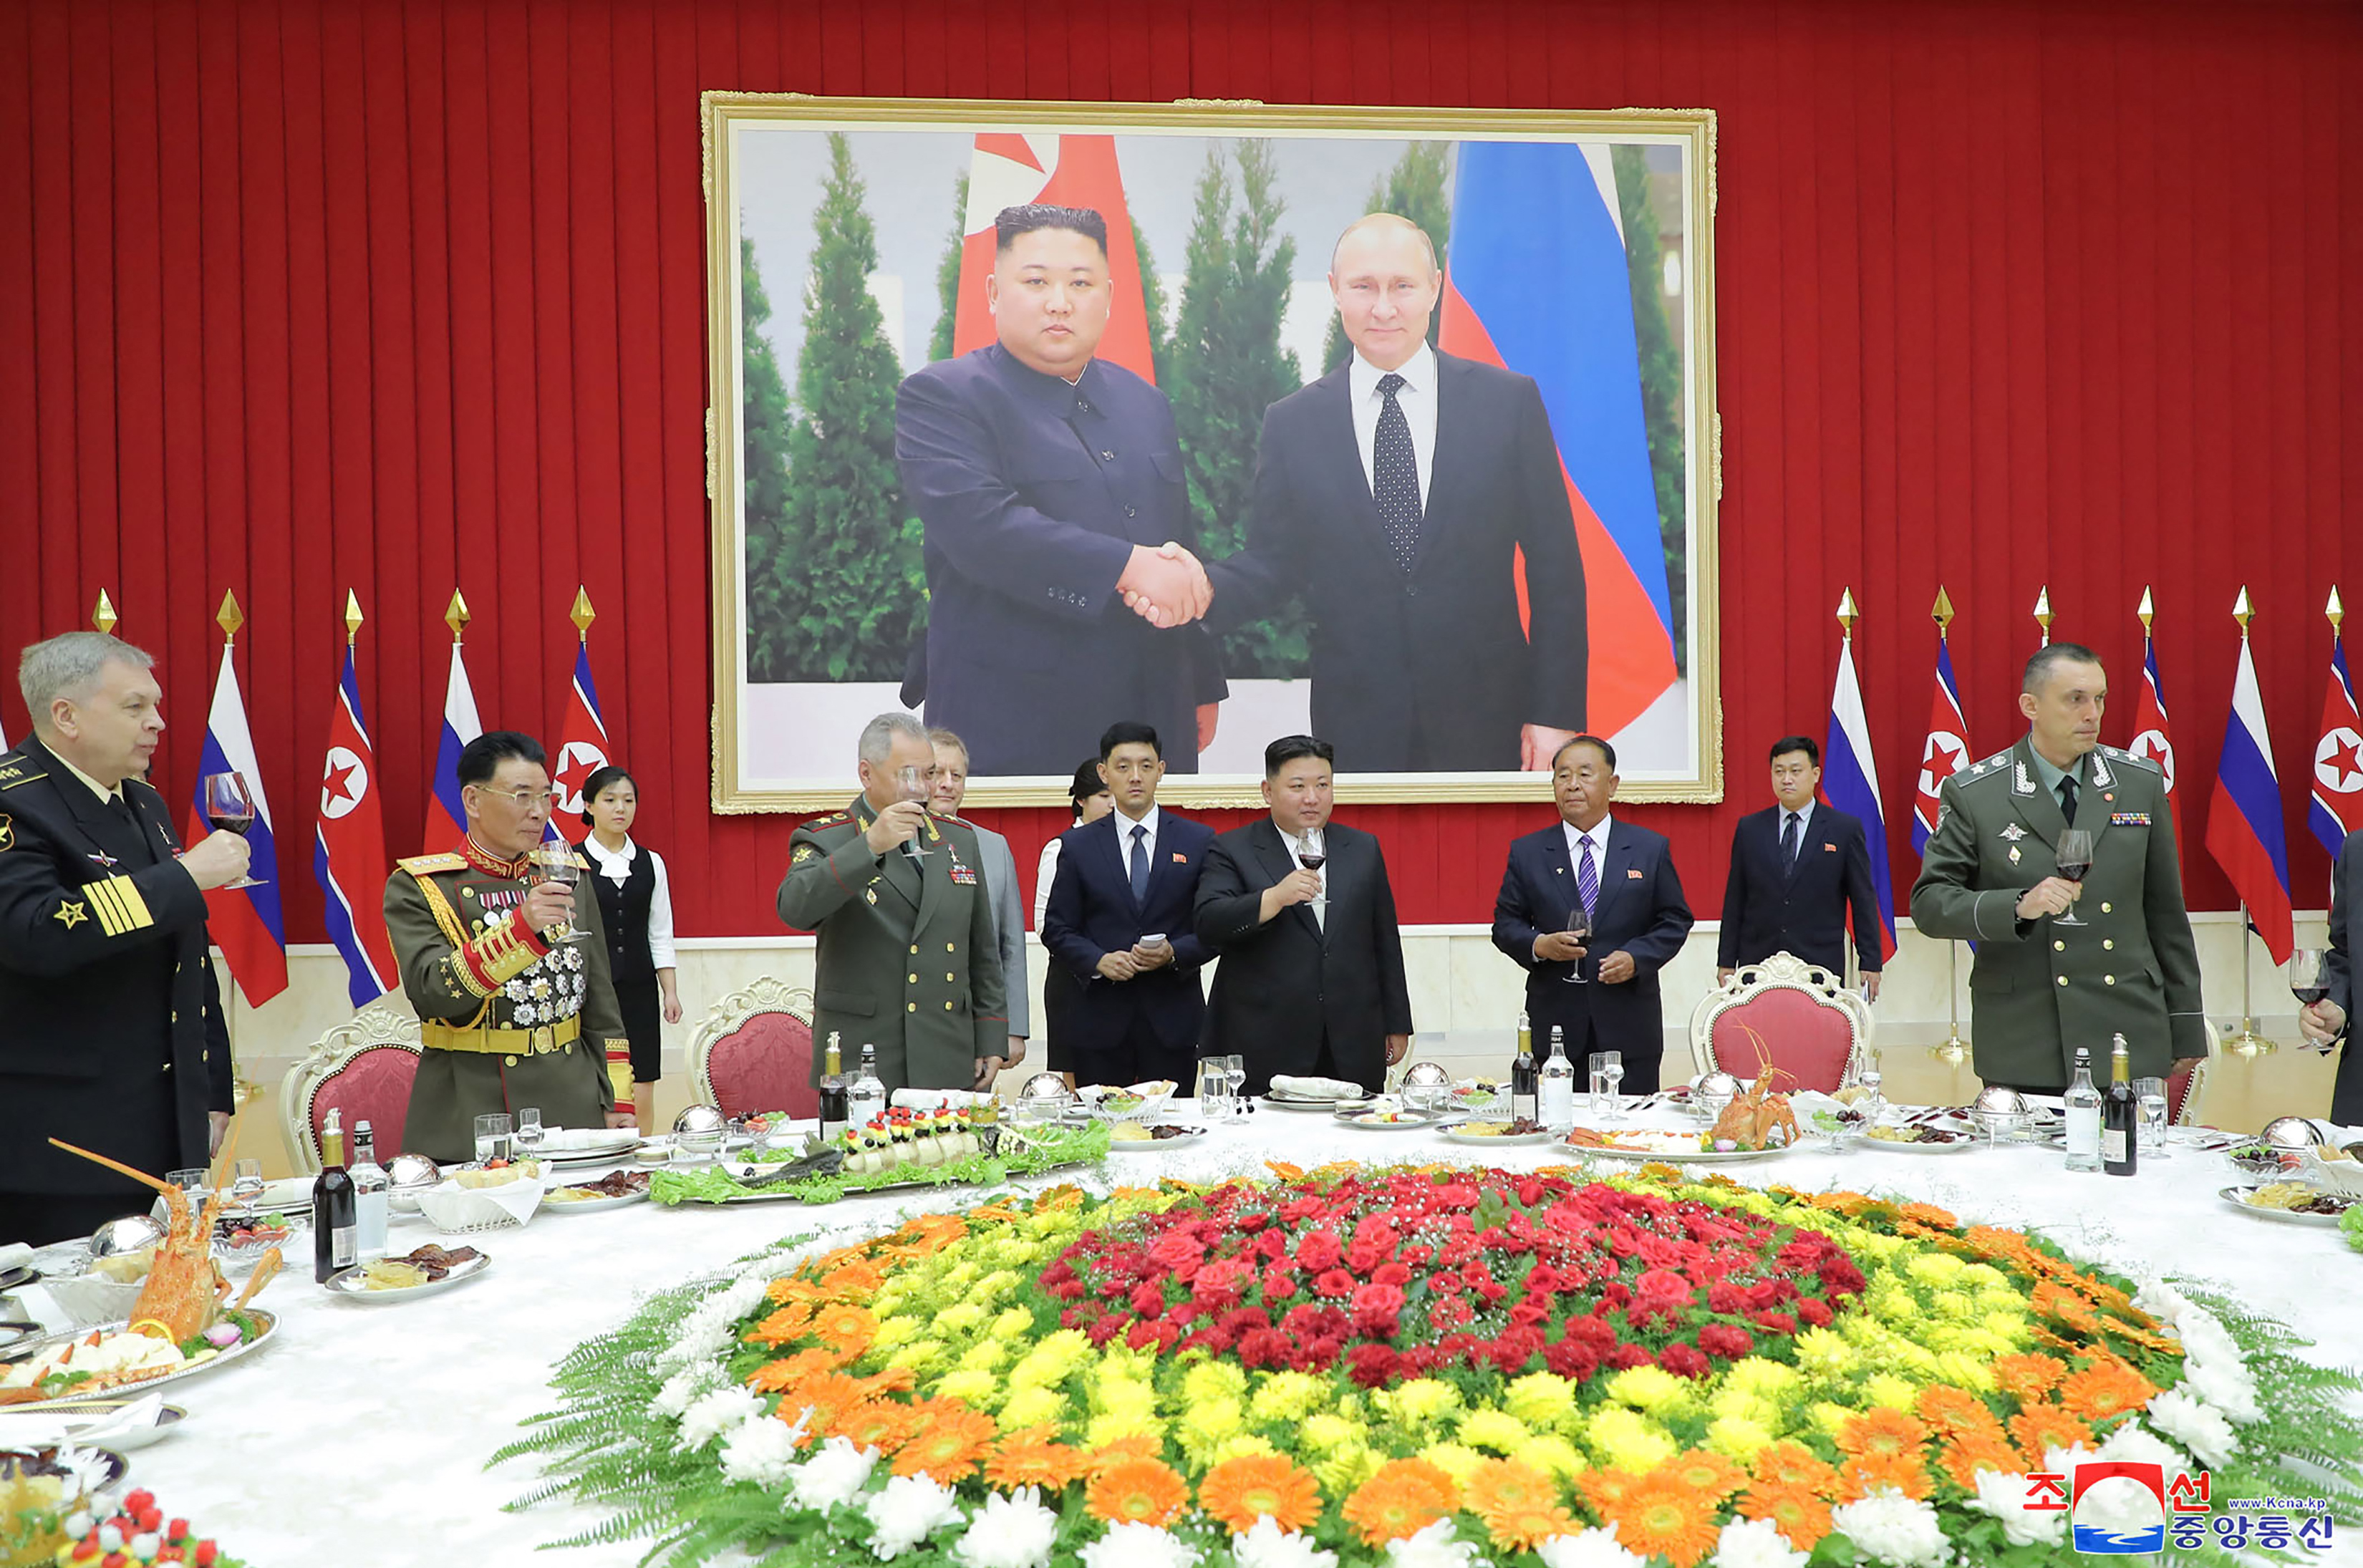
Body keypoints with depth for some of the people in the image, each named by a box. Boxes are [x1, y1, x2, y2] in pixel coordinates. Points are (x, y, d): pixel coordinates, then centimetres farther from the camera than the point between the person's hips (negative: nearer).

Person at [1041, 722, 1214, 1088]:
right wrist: (1099, 961, -12)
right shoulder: (1078, 845, 6)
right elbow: (1057, 931, 5)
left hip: (1173, 1019, 0)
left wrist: (1173, 953, -13)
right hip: (1101, 1020, 0)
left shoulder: (1198, 841, 6)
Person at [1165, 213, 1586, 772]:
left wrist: (1556, 714, -5)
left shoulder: (1510, 402, -2)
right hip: (1355, 730, 1)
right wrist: (1205, 589, -19)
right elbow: (1270, 566, 3)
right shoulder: (1291, 423, 2)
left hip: (1487, 725, 0)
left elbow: (1555, 570, -1)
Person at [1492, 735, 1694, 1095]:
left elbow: (1675, 921, 7)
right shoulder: (1527, 853, 7)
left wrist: (1636, 958, -10)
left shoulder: (1651, 849, 6)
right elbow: (1505, 924, 7)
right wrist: (1538, 945, -13)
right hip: (1553, 1024, 0)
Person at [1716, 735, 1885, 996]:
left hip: (1821, 965, -1)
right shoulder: (1749, 828, 10)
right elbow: (1735, 901, 10)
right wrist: (1726, 962, 6)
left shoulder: (1846, 829, 4)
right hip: (1757, 964, 2)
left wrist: (1870, 963, 1)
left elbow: (1864, 901, 5)